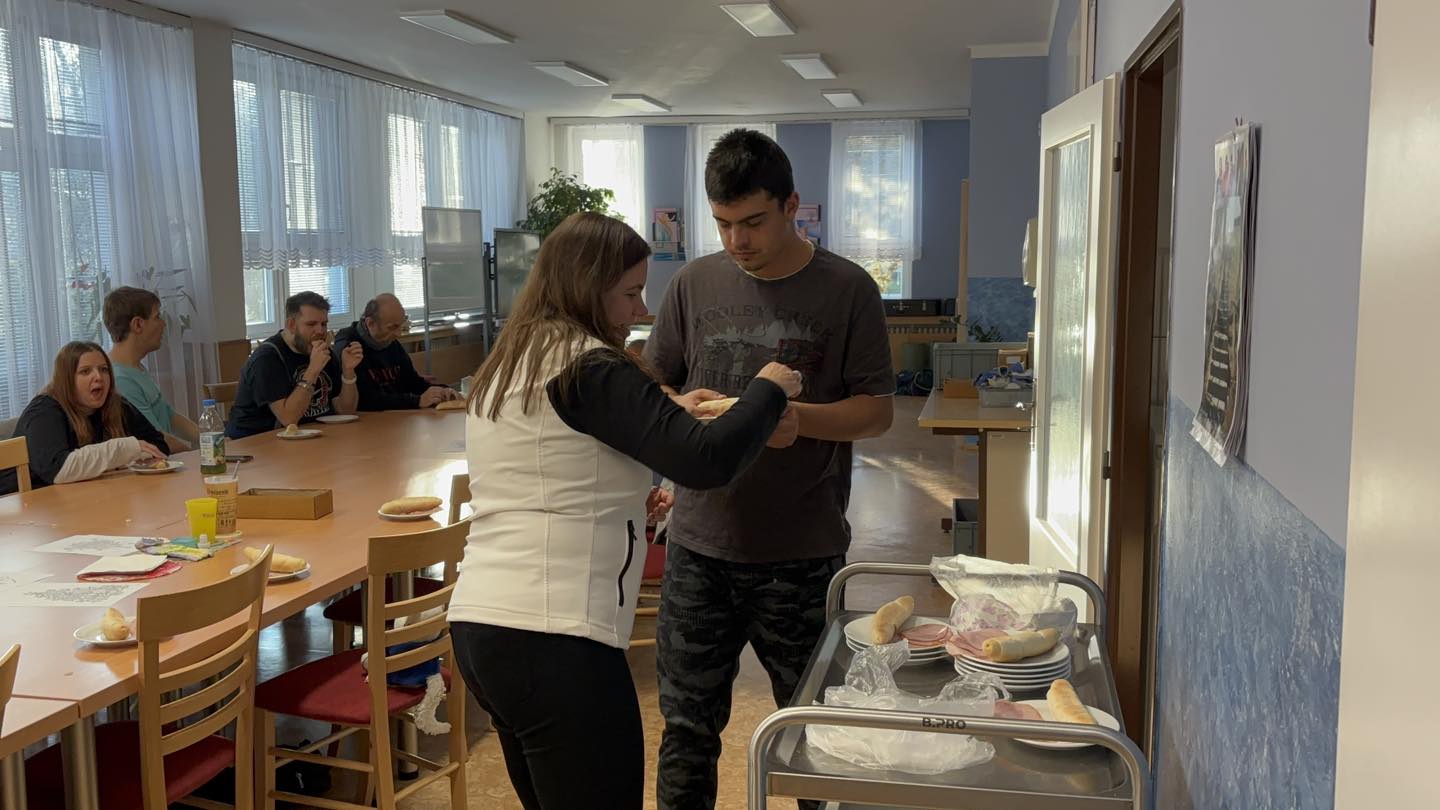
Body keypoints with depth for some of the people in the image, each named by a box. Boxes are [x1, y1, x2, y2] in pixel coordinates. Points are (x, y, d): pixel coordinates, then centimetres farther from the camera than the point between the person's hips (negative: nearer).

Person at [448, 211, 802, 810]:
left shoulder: (504, 367, 16)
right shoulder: (592, 368, -11)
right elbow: (706, 459, -17)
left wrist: (622, 505, 18)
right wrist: (768, 389, -2)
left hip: (479, 624, 10)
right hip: (552, 638, -9)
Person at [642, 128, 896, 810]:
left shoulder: (846, 289, -3)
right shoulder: (695, 283, 5)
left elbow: (877, 410, -3)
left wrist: (802, 419, -22)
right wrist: (681, 405, -12)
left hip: (803, 554, -2)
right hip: (699, 547, 2)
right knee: (688, 728, 12)